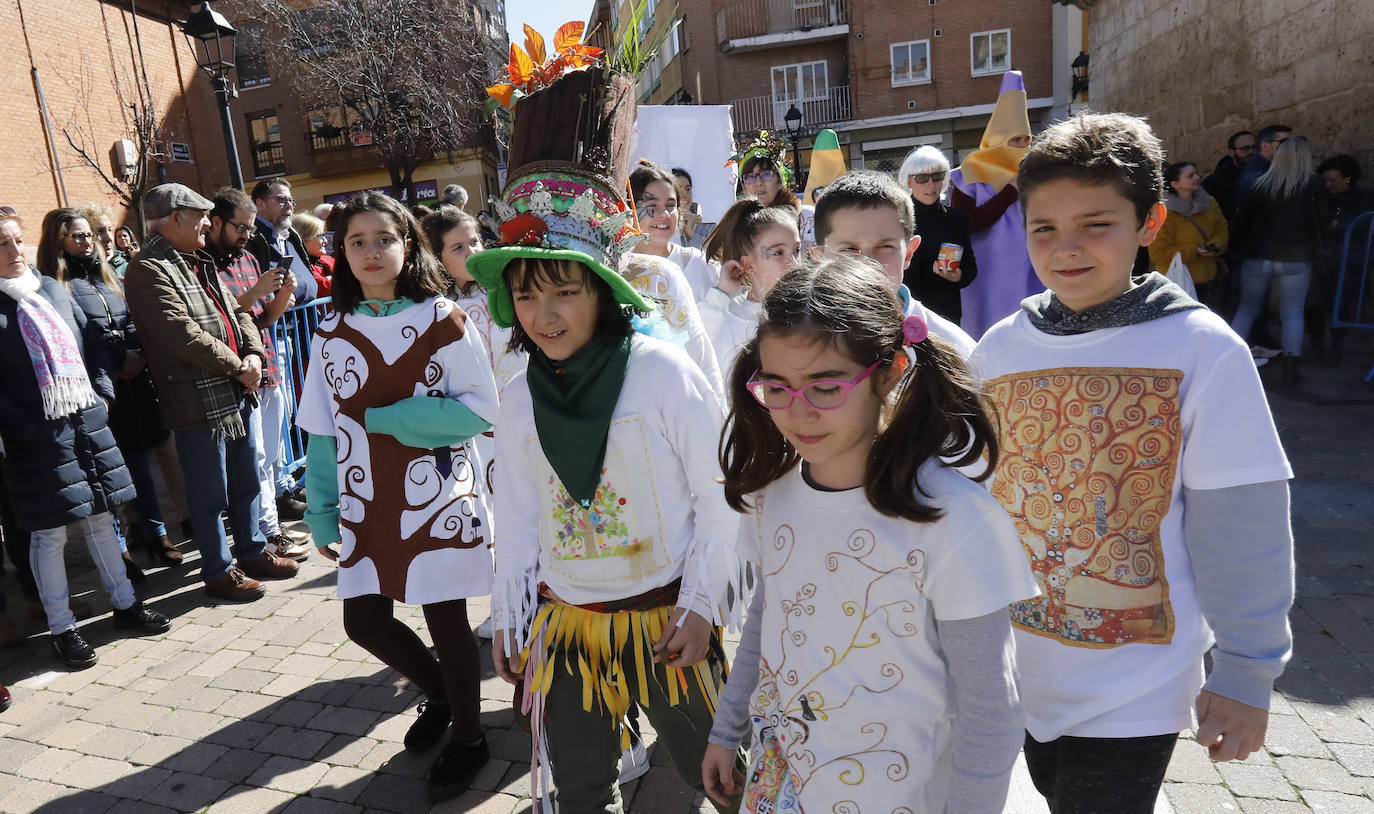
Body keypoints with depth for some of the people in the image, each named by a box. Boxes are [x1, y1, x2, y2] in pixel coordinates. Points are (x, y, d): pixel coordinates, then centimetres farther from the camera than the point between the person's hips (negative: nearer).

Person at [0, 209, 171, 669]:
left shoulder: (51, 288, 9)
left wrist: (102, 396, 4)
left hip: (87, 423, 5)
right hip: (38, 437, -5)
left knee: (100, 518, 15)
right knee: (50, 535, 4)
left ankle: (124, 604, 29)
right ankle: (61, 630, 18)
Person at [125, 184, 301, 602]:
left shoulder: (199, 264, 17)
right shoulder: (148, 270, -13)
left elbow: (236, 311, 17)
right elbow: (181, 333, -22)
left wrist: (254, 354, -2)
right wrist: (237, 366, -15)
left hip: (235, 393, 9)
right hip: (197, 402, -9)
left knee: (246, 481, 19)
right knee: (210, 494, 4)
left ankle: (253, 552, 34)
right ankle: (218, 572, 18)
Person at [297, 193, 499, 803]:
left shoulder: (443, 320, -7)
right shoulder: (332, 334, 4)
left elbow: (477, 410, -12)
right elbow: (323, 432, 7)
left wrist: (382, 419, -16)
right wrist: (321, 511, 5)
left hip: (438, 500, -4)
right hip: (367, 504, 4)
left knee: (445, 619, 5)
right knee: (365, 621, 8)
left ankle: (467, 737, 30)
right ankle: (439, 692, 38)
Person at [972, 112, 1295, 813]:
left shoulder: (1201, 349, -13)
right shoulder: (998, 349, -2)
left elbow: (1242, 526, -10)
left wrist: (1247, 673, -7)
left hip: (1132, 686, -4)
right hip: (1017, 672, 4)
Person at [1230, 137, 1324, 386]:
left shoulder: (1260, 185, 3)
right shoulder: (1314, 185, -2)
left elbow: (1240, 221, 4)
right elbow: (1322, 222, 2)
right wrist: (1314, 246, 17)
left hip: (1257, 258, 2)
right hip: (1296, 259, -2)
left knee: (1246, 309, 13)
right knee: (1293, 313, 4)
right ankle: (1290, 371, 2)